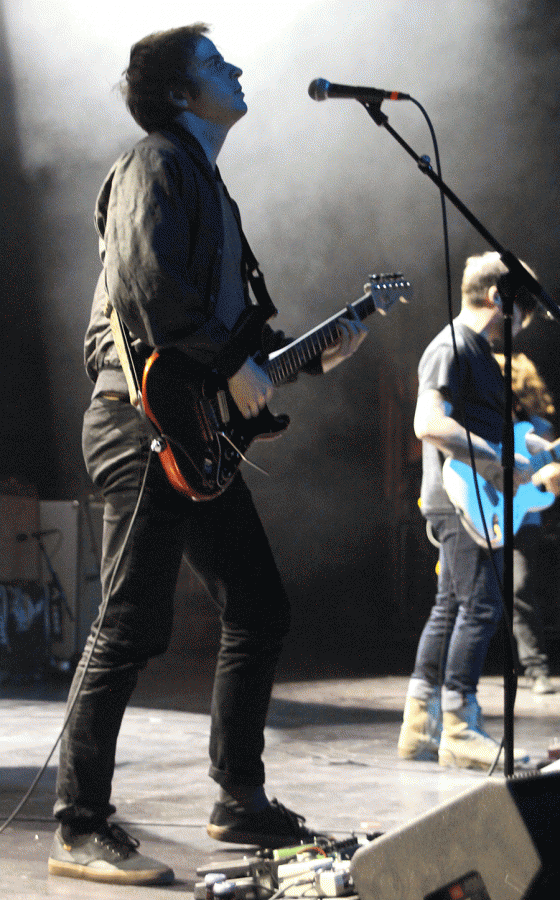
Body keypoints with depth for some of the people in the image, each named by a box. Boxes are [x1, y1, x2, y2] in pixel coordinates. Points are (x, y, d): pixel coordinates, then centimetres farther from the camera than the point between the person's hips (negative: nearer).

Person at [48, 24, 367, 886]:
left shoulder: (208, 186, 24)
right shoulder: (156, 164, -6)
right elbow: (147, 281, -21)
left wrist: (312, 354, 15)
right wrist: (234, 366, -17)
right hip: (146, 422, -10)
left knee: (259, 612, 11)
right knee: (131, 629, -9)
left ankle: (241, 801, 21)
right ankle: (80, 830, -4)